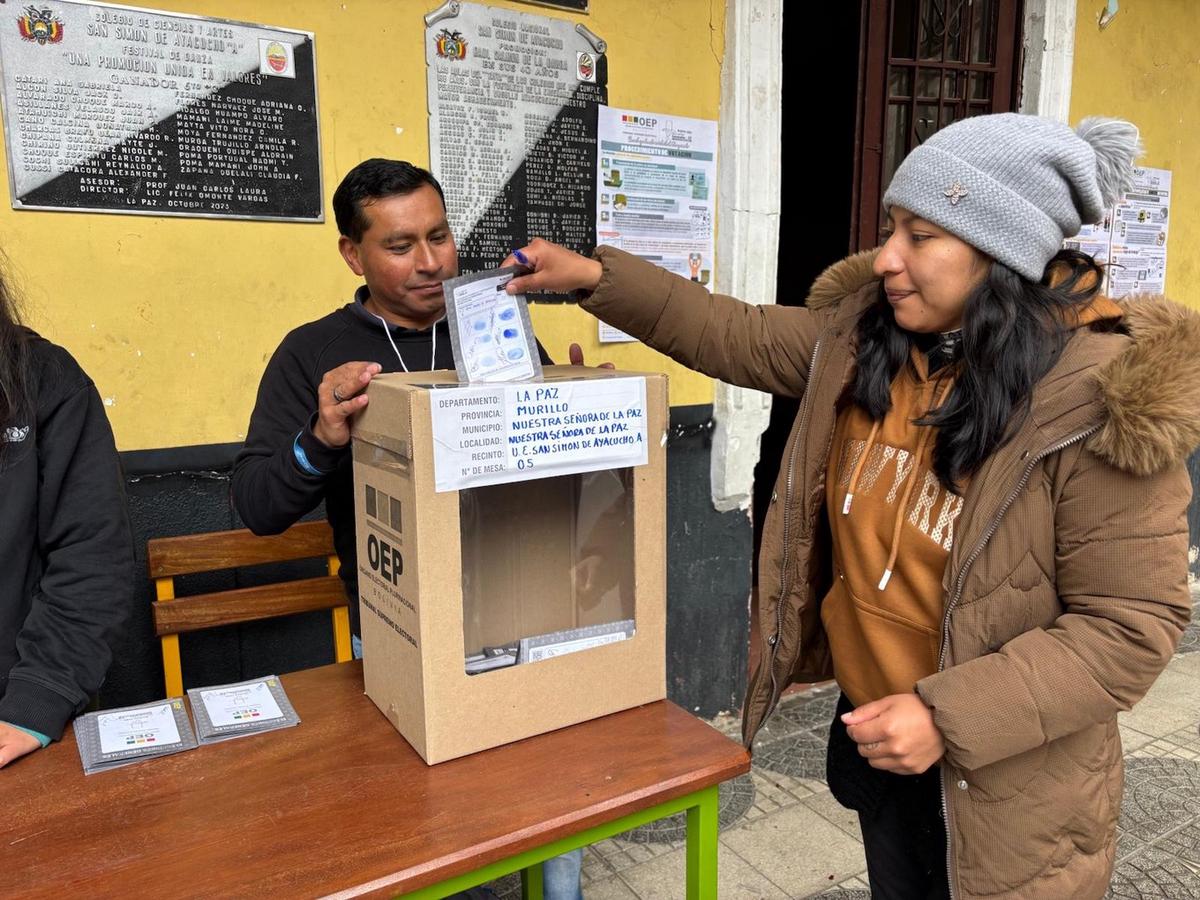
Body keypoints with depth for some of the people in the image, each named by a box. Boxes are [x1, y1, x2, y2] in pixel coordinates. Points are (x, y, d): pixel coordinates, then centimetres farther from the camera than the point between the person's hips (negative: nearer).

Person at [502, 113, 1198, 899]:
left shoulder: (1096, 403, -22)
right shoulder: (866, 334, -6)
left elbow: (1132, 625, -19)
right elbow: (741, 339, 5)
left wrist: (947, 716, -26)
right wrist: (597, 277, -2)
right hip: (874, 734, 5)